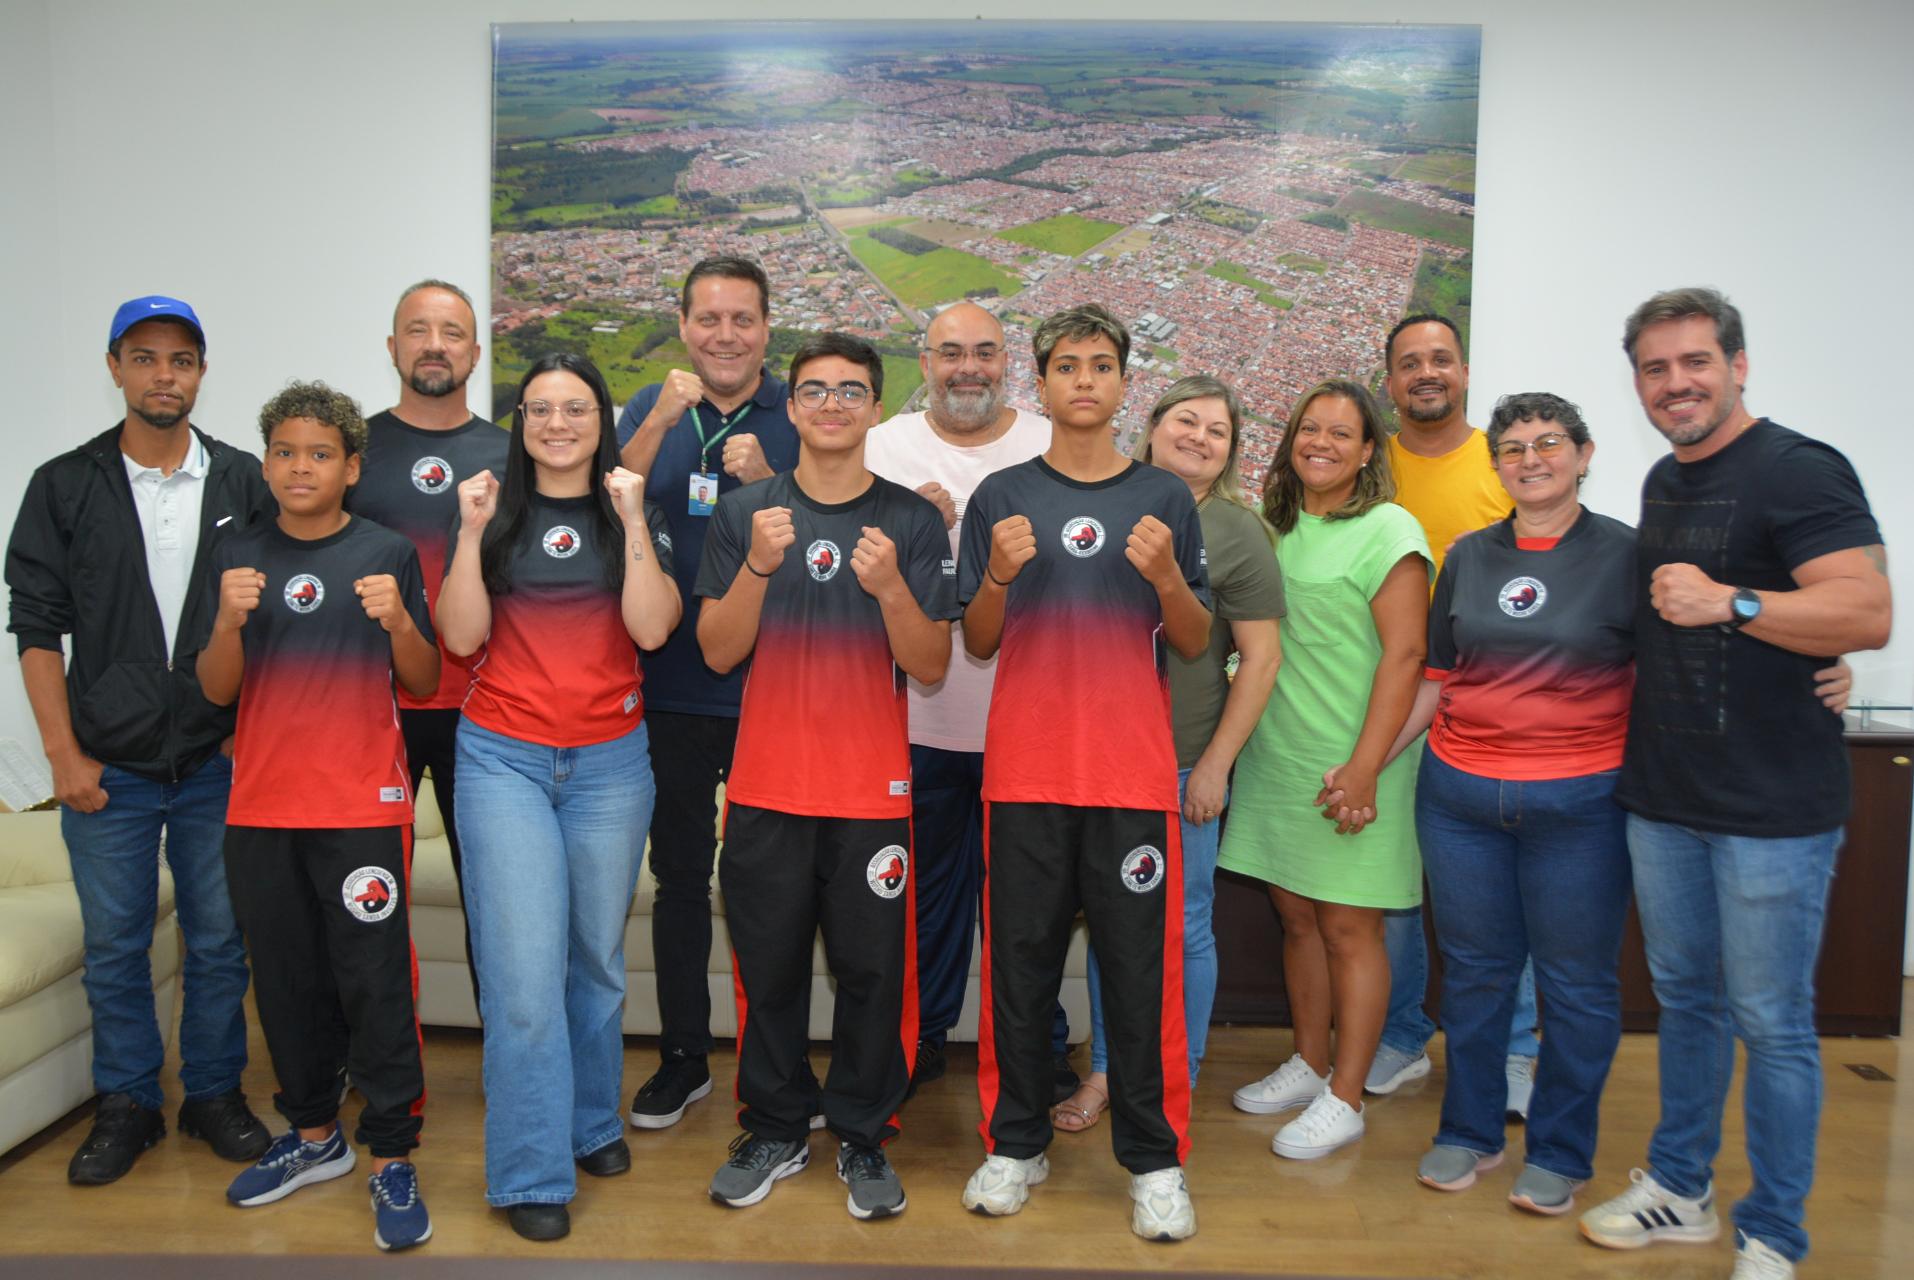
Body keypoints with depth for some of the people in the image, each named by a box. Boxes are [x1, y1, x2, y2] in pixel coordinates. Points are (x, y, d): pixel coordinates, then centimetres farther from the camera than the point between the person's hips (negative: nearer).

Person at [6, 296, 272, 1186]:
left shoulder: (244, 483, 2)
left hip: (219, 766, 0)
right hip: (108, 769, 0)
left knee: (220, 942, 9)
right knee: (114, 948, 10)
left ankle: (215, 1094, 26)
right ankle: (127, 1105, 27)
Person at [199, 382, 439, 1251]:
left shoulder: (387, 553, -1)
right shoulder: (240, 555, 7)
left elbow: (422, 685, 0)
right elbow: (216, 690, 4)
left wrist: (400, 624, -19)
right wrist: (229, 623, -15)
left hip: (363, 805, -3)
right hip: (261, 807, 4)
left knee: (375, 983, -2)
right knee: (285, 979, 14)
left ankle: (391, 1161, 9)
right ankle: (313, 1135, 31)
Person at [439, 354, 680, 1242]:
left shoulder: (634, 515, 5)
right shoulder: (494, 513, 5)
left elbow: (652, 628, -10)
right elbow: (460, 637, -4)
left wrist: (632, 519, -14)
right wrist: (471, 533, -12)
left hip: (609, 760, 1)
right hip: (503, 758, -1)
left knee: (599, 955, 11)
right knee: (524, 967, -5)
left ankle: (594, 1123, 32)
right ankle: (532, 1174, 6)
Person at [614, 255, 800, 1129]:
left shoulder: (800, 417, 2)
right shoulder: (651, 410, 7)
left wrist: (767, 484, -18)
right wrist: (662, 420, -20)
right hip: (672, 687, 2)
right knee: (680, 875, 11)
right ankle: (682, 1057, 27)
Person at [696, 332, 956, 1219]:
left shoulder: (912, 521, 1)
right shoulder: (744, 513, 4)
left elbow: (931, 669, -2)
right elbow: (717, 652, -2)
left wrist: (890, 587, -20)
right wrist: (760, 566, -17)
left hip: (871, 791, -1)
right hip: (766, 786, 1)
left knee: (872, 971, 5)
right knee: (767, 969, 9)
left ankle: (863, 1139, 24)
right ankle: (774, 1132, 29)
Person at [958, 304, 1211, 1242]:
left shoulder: (1165, 498, 7)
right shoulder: (1001, 497, 6)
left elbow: (1195, 645, 7)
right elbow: (977, 642, 6)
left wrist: (1168, 579, -13)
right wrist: (1000, 576, -13)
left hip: (1133, 769, 0)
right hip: (1024, 768, 0)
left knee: (1141, 964, 2)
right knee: (1019, 959, 6)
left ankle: (1155, 1160, 16)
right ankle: (1015, 1145, 22)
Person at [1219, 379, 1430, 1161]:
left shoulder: (1388, 532, -9)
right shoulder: (1276, 528, 11)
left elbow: (1403, 655, -13)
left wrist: (1364, 766, -18)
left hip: (1350, 768, -6)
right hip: (1276, 757, 6)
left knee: (1349, 927, 2)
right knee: (1295, 914, 14)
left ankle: (1344, 1099, 14)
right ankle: (1309, 1067, 30)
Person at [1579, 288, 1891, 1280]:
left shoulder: (1798, 471, -12)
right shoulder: (1663, 482, 13)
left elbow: (1869, 613, -24)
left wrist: (1730, 603, -34)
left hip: (1772, 807, -7)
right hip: (1661, 796, 8)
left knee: (1772, 1024, 3)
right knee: (1685, 998, 18)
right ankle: (1679, 1190, 33)